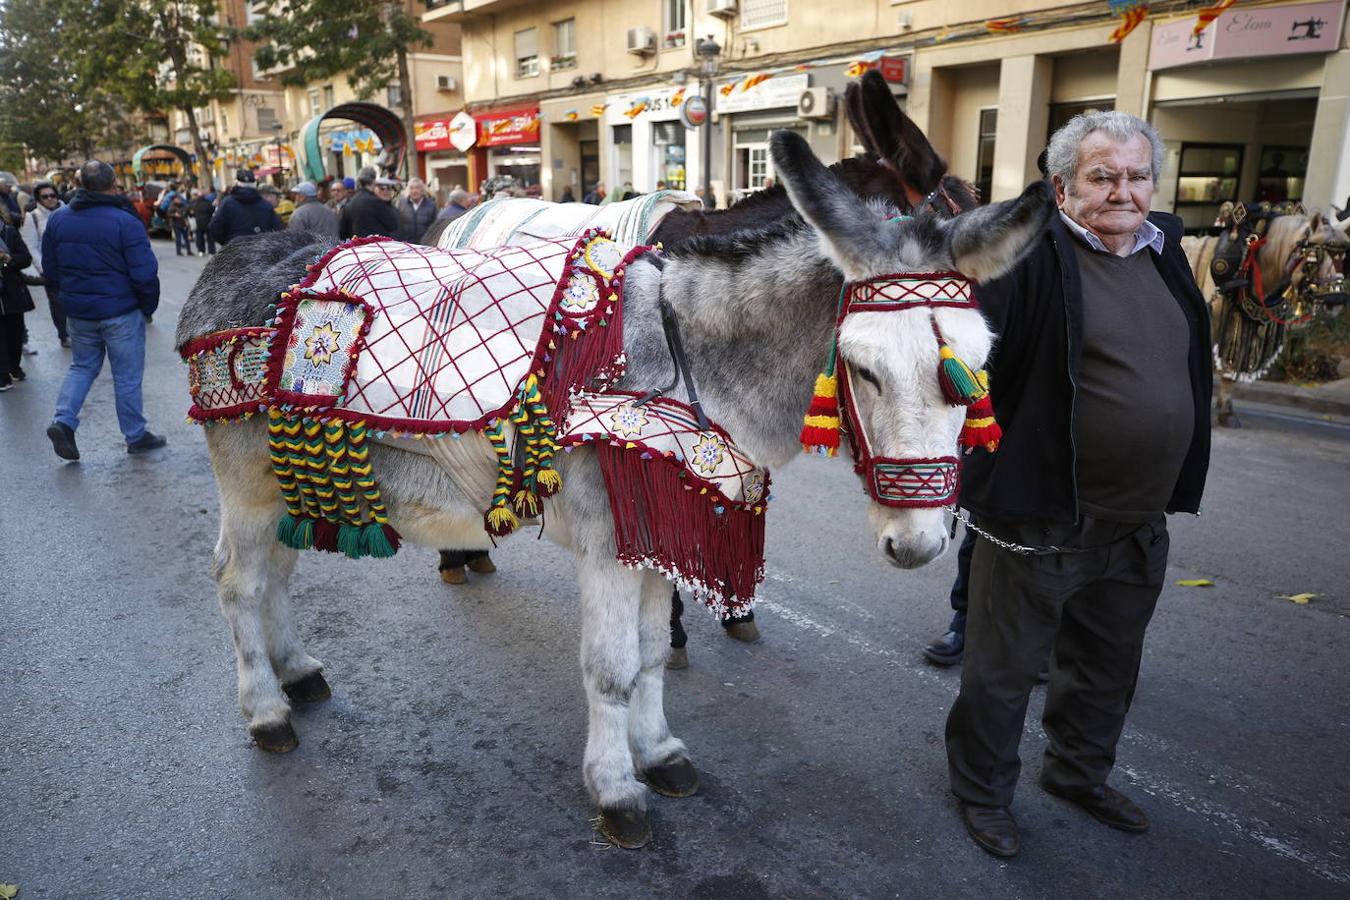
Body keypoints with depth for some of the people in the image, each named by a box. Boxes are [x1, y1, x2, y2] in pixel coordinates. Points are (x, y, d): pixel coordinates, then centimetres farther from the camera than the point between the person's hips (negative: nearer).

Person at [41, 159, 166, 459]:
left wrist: (72, 296, 21)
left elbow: (49, 269, 10)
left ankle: (63, 420, 3)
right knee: (127, 375, 6)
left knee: (82, 366, 20)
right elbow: (145, 274, -19)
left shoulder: (58, 219, 3)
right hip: (121, 312, -5)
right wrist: (148, 307, -3)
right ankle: (136, 436, 16)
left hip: (78, 312, 5)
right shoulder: (125, 221, -16)